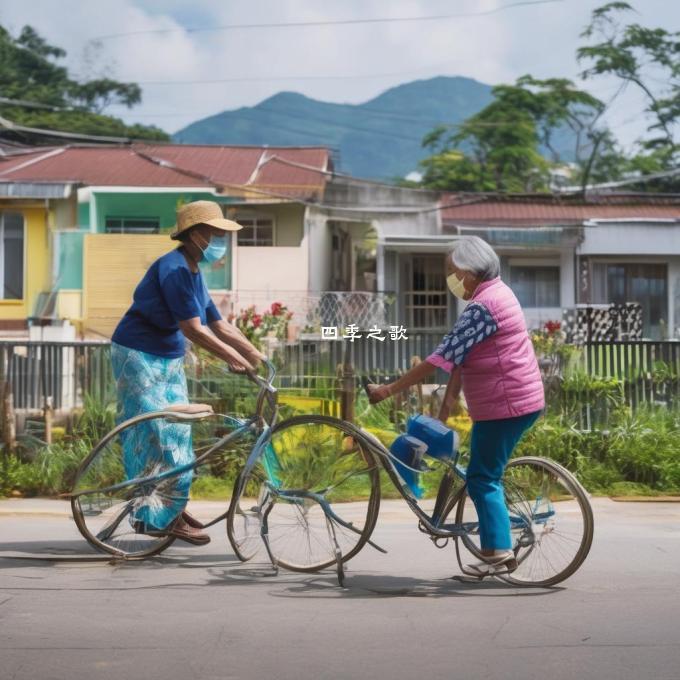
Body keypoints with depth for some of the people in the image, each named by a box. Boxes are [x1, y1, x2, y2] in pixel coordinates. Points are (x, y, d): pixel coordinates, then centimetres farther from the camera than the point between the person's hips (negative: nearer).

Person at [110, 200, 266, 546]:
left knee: (176, 433, 12)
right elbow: (193, 329, -25)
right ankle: (160, 515, -2)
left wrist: (256, 355, 3)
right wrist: (233, 357, -24)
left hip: (167, 360, 10)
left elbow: (220, 326, 11)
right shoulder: (174, 269, -20)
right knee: (161, 433, -8)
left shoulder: (193, 273, 10)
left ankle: (171, 508, 21)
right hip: (140, 357, -10)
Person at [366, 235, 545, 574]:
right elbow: (460, 357, 12)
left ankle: (498, 552, -4)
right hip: (516, 401, 10)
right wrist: (447, 402, 10)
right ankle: (498, 551, 19)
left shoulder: (482, 306, -19)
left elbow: (443, 356, -23)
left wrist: (390, 389, -21)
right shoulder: (492, 295, 14)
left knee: (483, 479, -4)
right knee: (486, 476, 15)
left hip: (505, 404, -10)